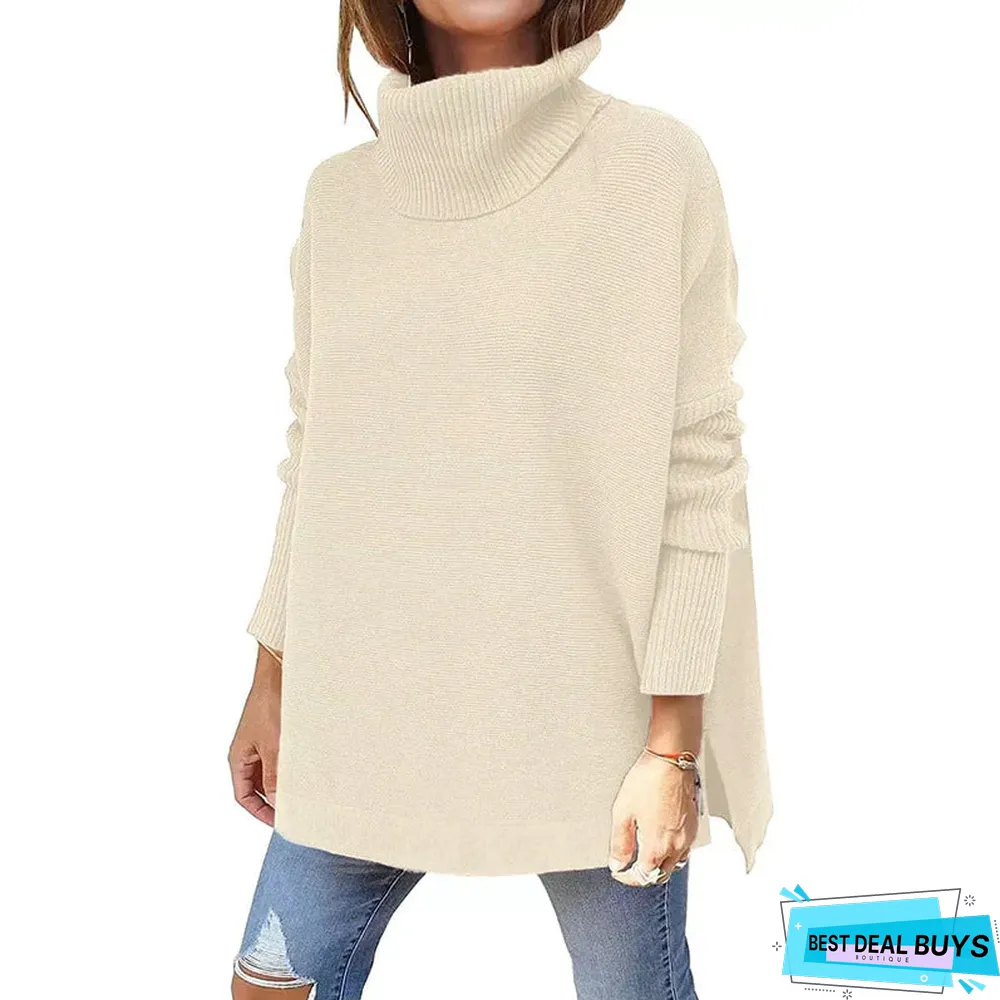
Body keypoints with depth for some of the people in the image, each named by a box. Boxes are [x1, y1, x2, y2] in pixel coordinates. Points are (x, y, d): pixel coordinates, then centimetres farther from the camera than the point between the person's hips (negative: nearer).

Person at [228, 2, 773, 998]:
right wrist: (270, 687, 13)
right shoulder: (339, 196, 5)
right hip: (365, 709, 4)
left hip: (590, 715, -3)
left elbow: (700, 476, -8)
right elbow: (313, 460, 10)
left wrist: (673, 746, -10)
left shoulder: (659, 167, -7)